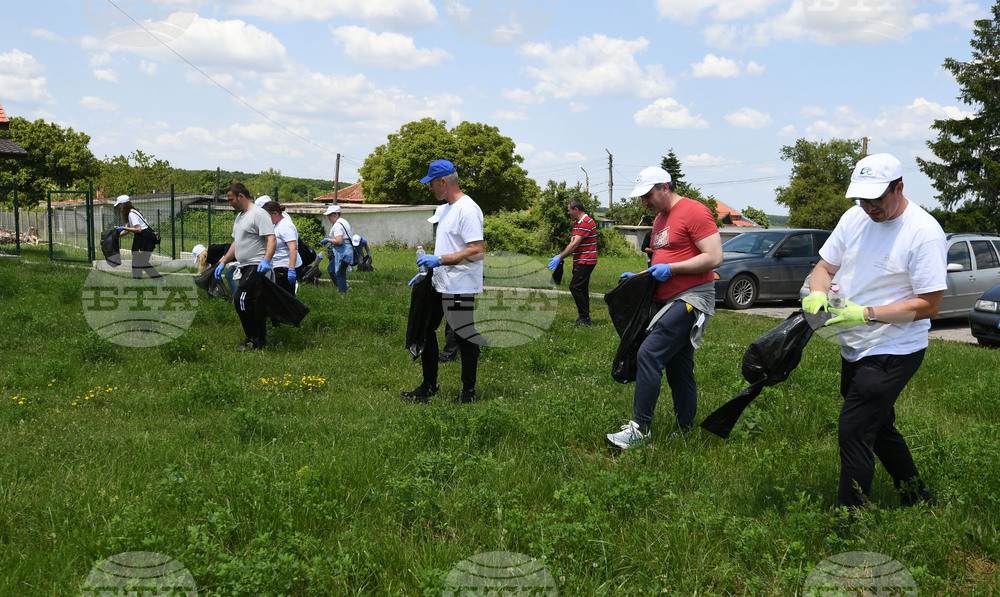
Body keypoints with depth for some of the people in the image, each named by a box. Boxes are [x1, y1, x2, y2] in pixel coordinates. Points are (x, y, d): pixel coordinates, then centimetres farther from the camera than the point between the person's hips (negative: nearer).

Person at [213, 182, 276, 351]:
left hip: (257, 266, -10)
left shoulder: (258, 214, -11)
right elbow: (236, 243, 28)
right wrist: (223, 262, 24)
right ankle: (261, 342, 14)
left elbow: (271, 239, -20)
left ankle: (253, 339, -11)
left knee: (241, 299, -18)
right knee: (253, 304, 10)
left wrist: (266, 260, -33)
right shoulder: (239, 216, 20)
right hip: (244, 268, 10)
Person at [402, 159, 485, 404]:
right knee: (425, 330, 14)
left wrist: (439, 260, -24)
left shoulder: (467, 210, -17)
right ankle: (429, 387, 25)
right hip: (439, 283, 11)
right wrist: (427, 270, 21)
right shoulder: (447, 208, 15)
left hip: (460, 288, -11)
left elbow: (478, 251, -24)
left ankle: (469, 391, 13)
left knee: (465, 338, 0)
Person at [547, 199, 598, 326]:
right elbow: (572, 243, 17)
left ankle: (584, 317, -9)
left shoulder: (586, 222, -16)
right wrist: (560, 256, 6)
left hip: (585, 261, -10)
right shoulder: (576, 223, 17)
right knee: (582, 289, 11)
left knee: (575, 287, -13)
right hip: (579, 262, 10)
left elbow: (575, 244, -20)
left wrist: (560, 258, -18)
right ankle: (584, 319, 15)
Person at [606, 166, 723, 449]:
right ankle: (686, 431, 19)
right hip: (667, 300, 10)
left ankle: (639, 429, -16)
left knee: (649, 354, -19)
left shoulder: (694, 212, -10)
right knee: (678, 367, 12)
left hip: (691, 298, -10)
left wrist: (670, 269, -18)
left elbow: (714, 258, -17)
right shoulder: (660, 219, 20)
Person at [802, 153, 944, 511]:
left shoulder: (924, 232, -18)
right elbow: (824, 266, 12)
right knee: (878, 428, 21)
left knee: (853, 434, -12)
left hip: (894, 353, -8)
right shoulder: (855, 217, 3)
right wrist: (817, 293, -12)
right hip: (854, 348, 8)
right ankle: (917, 500, 38)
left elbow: (929, 305, -20)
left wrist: (865, 314, -25)